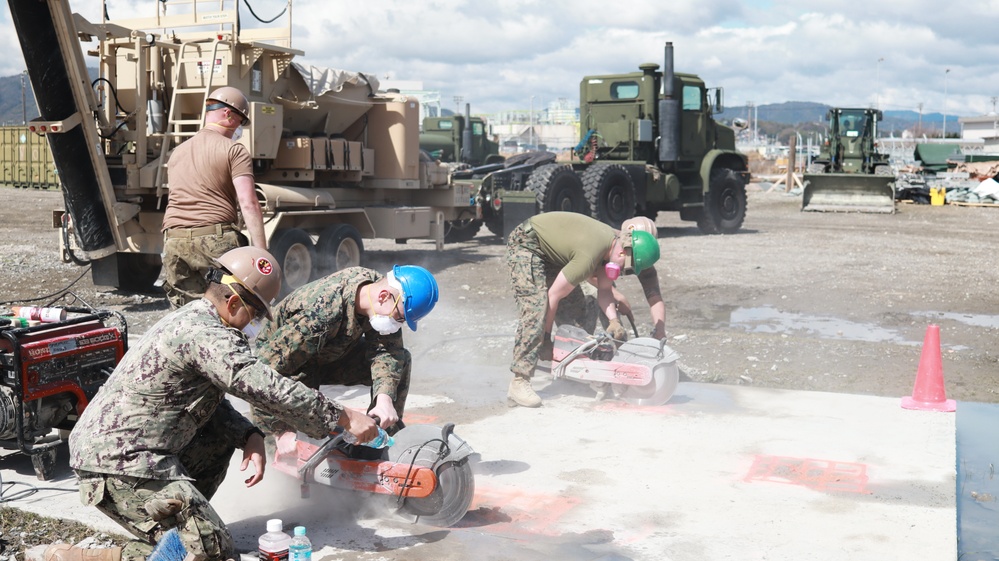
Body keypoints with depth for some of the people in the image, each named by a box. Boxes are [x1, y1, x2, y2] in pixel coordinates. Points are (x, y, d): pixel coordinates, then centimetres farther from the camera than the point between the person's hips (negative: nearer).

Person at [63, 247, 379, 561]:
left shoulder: (190, 319, 14)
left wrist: (249, 436, 0)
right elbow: (269, 389, -22)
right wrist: (343, 418, -15)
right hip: (120, 466, -10)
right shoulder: (205, 334, -18)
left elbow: (210, 402, 17)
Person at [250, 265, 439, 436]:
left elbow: (386, 349, -22)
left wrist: (385, 398, -38)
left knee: (400, 360, -9)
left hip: (332, 355, 6)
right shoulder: (319, 316, -42)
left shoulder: (374, 281, -22)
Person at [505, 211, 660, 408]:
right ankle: (519, 384, -29)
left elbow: (604, 290, 0)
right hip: (525, 243, -10)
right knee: (536, 307, -23)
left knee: (576, 303, 3)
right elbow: (554, 296, -25)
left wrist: (614, 320, -16)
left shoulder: (614, 239, -6)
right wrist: (547, 338, -15)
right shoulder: (590, 254, -32)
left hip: (549, 251, 10)